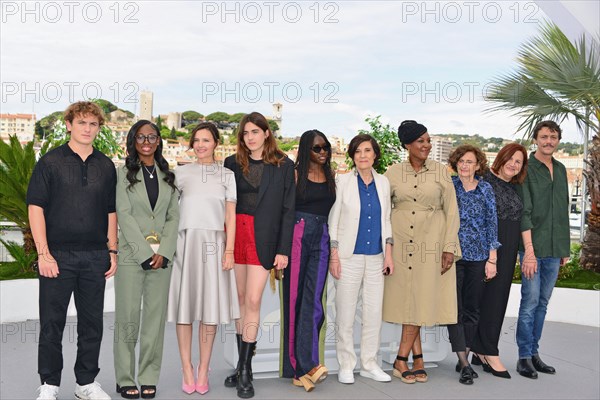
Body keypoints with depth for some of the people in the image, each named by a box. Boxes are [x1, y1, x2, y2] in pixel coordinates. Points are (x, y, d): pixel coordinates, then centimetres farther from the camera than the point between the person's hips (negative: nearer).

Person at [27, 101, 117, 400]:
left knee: (92, 323, 9)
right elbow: (35, 208, -4)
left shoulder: (106, 166, 10)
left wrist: (112, 251, 7)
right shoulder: (50, 162, 0)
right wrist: (43, 253, -11)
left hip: (95, 257, 3)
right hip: (57, 255, -3)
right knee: (52, 322, 4)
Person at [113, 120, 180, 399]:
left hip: (162, 255, 3)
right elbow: (124, 215, -5)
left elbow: (173, 216, 7)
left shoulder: (168, 176, 13)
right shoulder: (123, 174, 3)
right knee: (128, 318, 0)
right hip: (131, 255, -3)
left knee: (156, 317, 4)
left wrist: (163, 252, -6)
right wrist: (145, 253, -11)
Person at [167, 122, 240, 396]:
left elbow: (230, 216, 5)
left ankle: (203, 370, 10)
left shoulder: (226, 175, 10)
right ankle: (187, 370, 8)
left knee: (211, 306, 0)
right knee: (184, 304, 0)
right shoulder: (181, 173, 11)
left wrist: (229, 250, -4)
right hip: (185, 241, 0)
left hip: (214, 243, 0)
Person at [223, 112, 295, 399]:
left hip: (264, 238, -3)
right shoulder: (232, 163, 9)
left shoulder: (283, 165, 2)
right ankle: (242, 363, 20)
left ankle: (246, 371, 0)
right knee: (240, 299, 9)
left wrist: (284, 249, -5)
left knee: (253, 301, -8)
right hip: (235, 234, 3)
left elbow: (288, 209, 0)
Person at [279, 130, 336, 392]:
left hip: (321, 240, 3)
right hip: (297, 237, -3)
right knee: (295, 298, -2)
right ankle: (298, 366, 3)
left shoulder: (331, 177, 15)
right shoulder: (295, 175, 3)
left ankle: (304, 366, -6)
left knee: (313, 300, -7)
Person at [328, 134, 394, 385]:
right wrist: (334, 255, -7)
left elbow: (386, 220, 14)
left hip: (376, 257, 4)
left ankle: (369, 364, 20)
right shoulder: (343, 181, -2)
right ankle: (346, 366, 14)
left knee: (374, 313, 6)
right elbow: (333, 220, -2)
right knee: (345, 314, 0)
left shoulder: (383, 182, 9)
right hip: (350, 256, -3)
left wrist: (389, 254, 8)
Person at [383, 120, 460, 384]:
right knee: (406, 299, 3)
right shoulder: (393, 173, 5)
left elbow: (452, 211, 3)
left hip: (430, 243, -1)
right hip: (400, 241, 1)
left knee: (422, 299, -3)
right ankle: (418, 359, 13)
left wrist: (449, 247, -4)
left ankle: (401, 359, 5)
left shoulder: (441, 172, 3)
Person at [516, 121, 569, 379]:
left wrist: (565, 248, 16)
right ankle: (524, 357, 5)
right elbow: (524, 212, -11)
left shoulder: (561, 170, 15)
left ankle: (533, 353, 19)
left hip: (555, 249, 6)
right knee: (530, 302, -4)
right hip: (533, 248, -6)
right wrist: (529, 250, -17)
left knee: (543, 304, 10)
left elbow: (563, 211, 18)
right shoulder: (526, 169, -5)